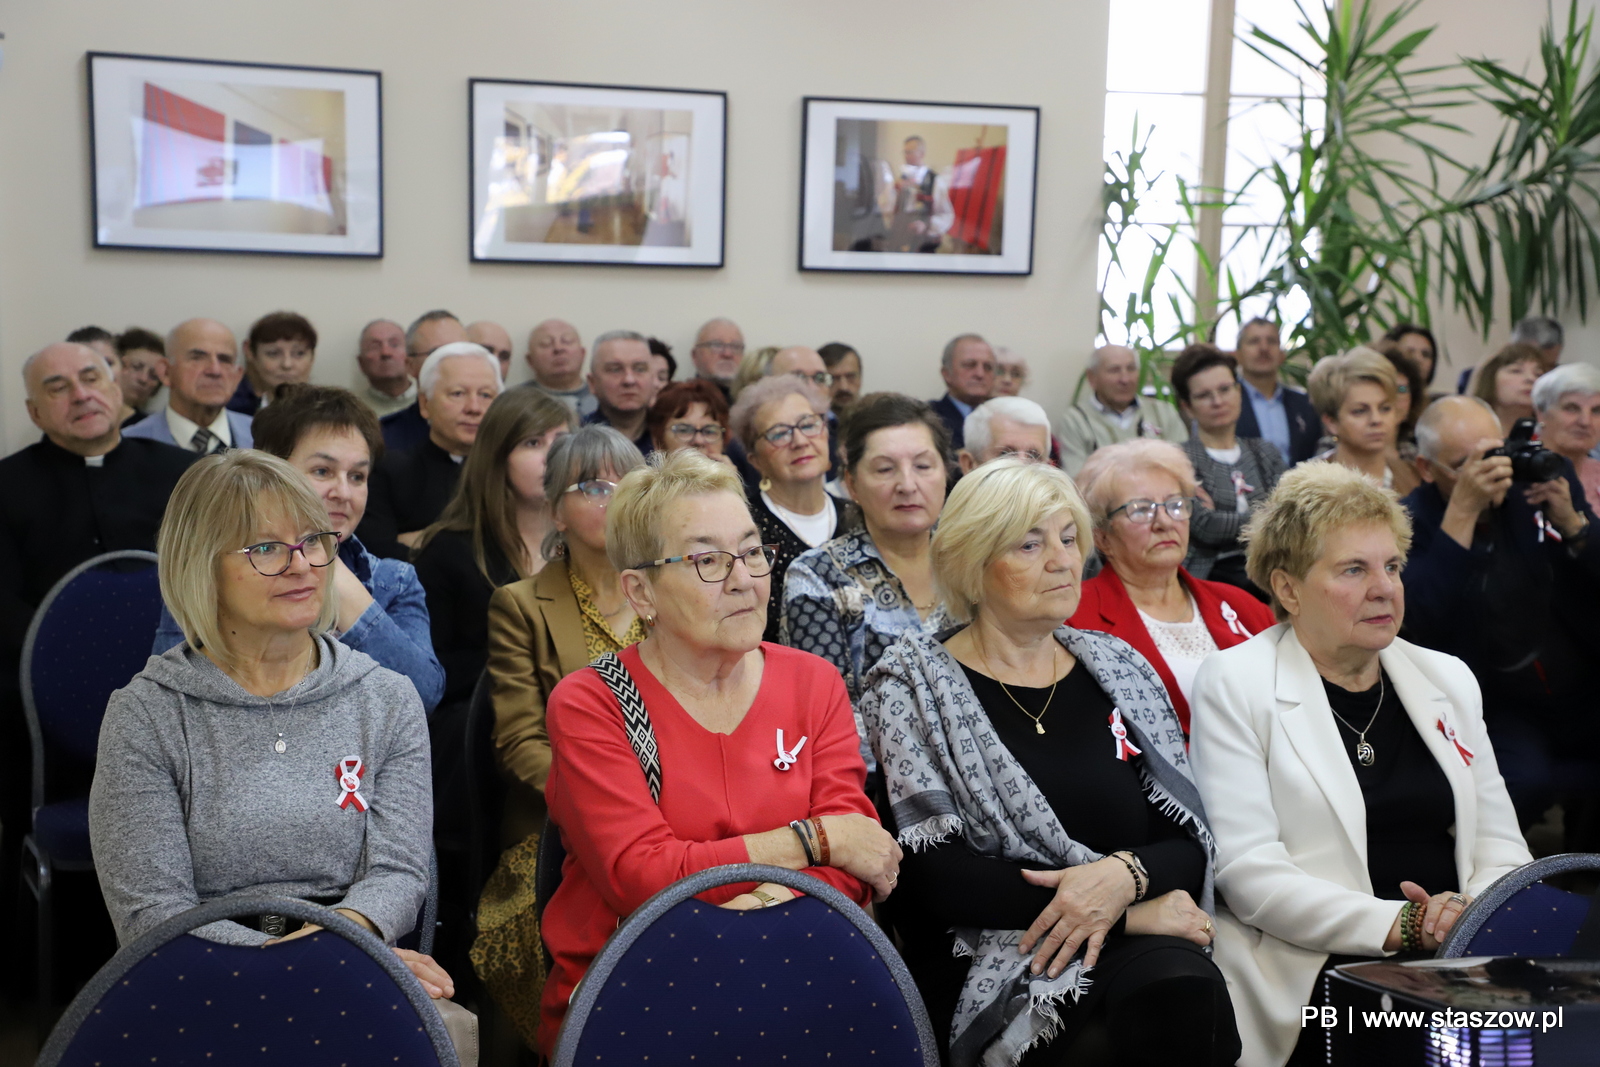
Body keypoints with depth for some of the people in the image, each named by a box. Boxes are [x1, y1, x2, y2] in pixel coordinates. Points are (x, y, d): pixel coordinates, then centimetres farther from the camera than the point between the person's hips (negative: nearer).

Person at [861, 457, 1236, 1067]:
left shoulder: (1116, 668, 14)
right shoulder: (913, 685, 2)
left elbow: (1189, 841, 10)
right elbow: (933, 874, -9)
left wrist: (1123, 875, -15)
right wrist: (1131, 915, -12)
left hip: (1133, 951, 5)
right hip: (984, 965, -4)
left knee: (1182, 987, -31)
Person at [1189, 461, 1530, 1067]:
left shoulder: (1448, 679, 17)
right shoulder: (1232, 683, -1)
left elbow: (1499, 841, 16)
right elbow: (1247, 870, -9)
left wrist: (1474, 912, -8)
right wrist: (1401, 925, -16)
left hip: (1458, 960, 7)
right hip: (1318, 970, -6)